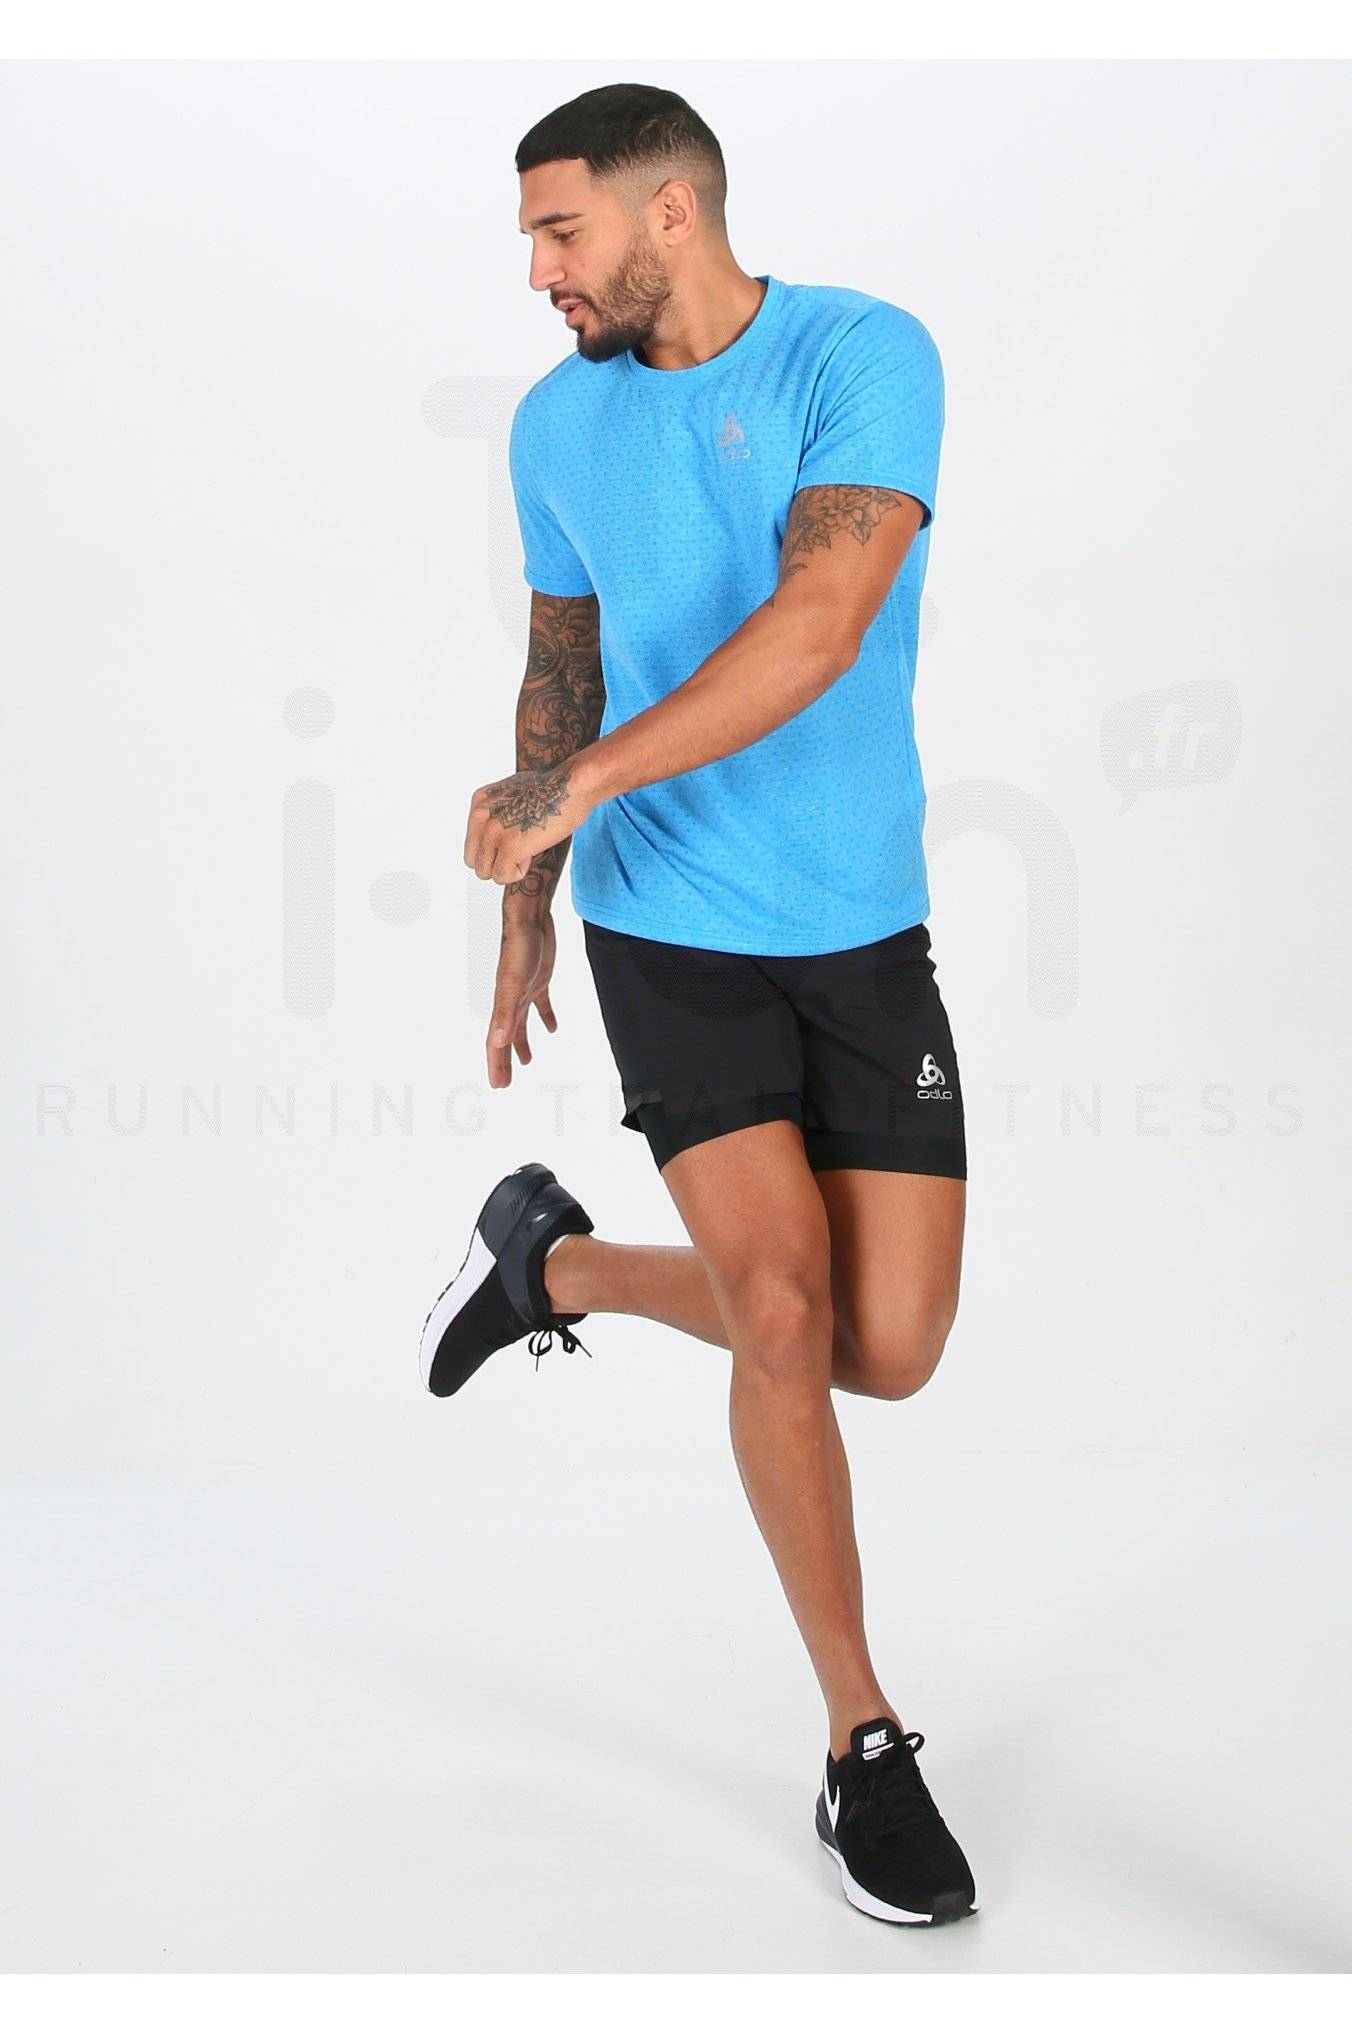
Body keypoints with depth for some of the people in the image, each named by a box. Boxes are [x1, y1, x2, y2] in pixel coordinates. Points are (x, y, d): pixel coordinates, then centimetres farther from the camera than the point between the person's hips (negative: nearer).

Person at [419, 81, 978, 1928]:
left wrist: (578, 786, -27)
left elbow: (818, 621, -23)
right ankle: (864, 1743, 4)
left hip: (864, 927, -1)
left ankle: (553, 1259, 26)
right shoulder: (556, 422, 6)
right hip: (665, 925, 1)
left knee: (891, 1351, -1)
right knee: (784, 1312, -15)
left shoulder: (865, 357, -9)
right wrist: (524, 916, 18)